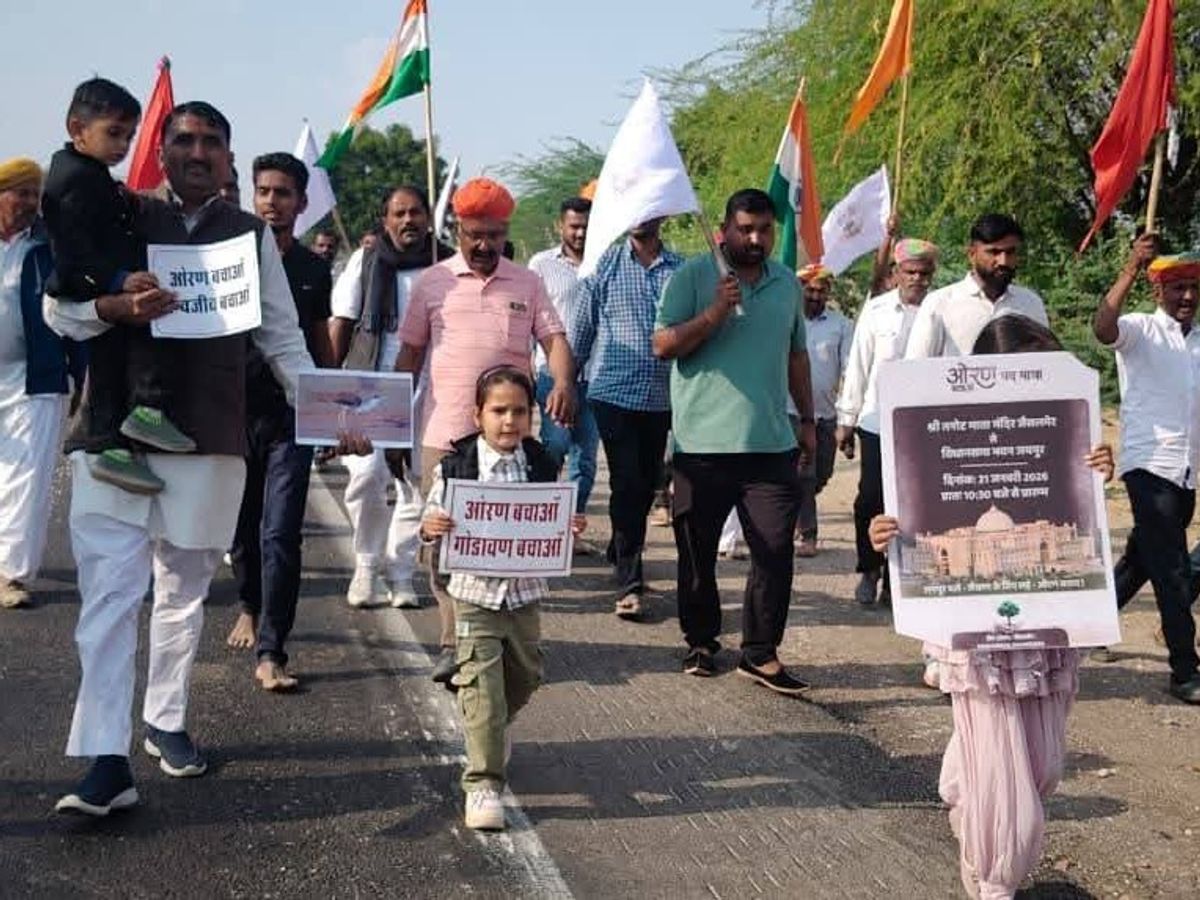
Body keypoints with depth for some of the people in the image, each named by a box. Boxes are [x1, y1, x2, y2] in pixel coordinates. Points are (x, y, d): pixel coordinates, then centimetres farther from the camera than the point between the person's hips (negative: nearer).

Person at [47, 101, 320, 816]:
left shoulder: (253, 234, 10)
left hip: (209, 436, 2)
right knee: (111, 589, -9)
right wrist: (118, 308, -16)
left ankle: (166, 722, 28)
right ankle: (107, 759, -10)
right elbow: (59, 309, 4)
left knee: (185, 589, 13)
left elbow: (282, 336, 9)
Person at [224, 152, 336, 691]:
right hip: (235, 410, 0)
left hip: (292, 415, 0)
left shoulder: (313, 269, 7)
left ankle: (270, 653, -6)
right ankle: (250, 607, 41)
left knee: (281, 535, -7)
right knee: (242, 526, 14)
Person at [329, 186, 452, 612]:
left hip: (426, 388, 1)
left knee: (419, 482, 4)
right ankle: (368, 564, 8)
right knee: (366, 474, -14)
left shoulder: (447, 265, 6)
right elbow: (341, 323, 7)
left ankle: (399, 571, 18)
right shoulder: (365, 261, 5)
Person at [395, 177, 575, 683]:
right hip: (444, 433, 0)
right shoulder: (433, 282, 7)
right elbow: (410, 353, 11)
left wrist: (563, 382, -17)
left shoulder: (527, 284, 9)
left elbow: (554, 339, 4)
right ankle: (454, 642, 7)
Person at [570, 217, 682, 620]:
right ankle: (629, 582, -1)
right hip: (614, 393, -3)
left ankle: (621, 554, 38)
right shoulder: (605, 265, 1)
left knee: (647, 484, 14)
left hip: (662, 400, 3)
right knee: (627, 484, -6)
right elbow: (580, 330, 6)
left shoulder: (682, 270, 5)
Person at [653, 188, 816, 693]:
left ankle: (761, 652, 5)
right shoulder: (693, 277, -1)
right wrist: (713, 314, -19)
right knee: (697, 552, 7)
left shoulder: (787, 284, 14)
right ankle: (701, 642, 24)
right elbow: (664, 346, -7)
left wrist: (807, 420, 16)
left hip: (770, 443, 3)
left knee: (775, 549, -3)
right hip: (703, 442, -3)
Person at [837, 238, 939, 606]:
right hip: (877, 421, 0)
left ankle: (893, 581, 15)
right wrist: (847, 420, 7)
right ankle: (869, 570, 19)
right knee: (871, 498, -2)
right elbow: (858, 366, 7)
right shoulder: (876, 310, 4)